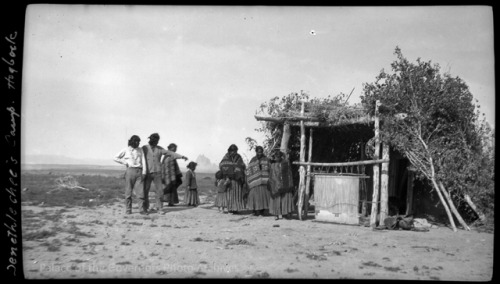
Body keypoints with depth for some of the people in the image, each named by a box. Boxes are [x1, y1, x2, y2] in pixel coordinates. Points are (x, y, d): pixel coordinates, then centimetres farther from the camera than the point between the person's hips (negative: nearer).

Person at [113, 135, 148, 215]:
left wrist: (144, 172, -2)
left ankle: (142, 209, -4)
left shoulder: (140, 150, 16)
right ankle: (128, 210, 7)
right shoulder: (126, 150, 9)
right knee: (128, 191, 0)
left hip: (139, 171, 2)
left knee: (140, 191, -5)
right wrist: (125, 162, 2)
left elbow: (143, 161, 9)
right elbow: (115, 158, 10)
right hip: (130, 170, -2)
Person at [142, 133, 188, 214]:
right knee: (145, 191, -1)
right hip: (147, 173, -3)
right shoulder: (144, 148, -1)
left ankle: (159, 208, 4)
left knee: (160, 190, -4)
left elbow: (170, 153, 2)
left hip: (157, 173, 3)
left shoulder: (159, 149, 8)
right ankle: (145, 208, 15)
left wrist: (182, 156, -6)